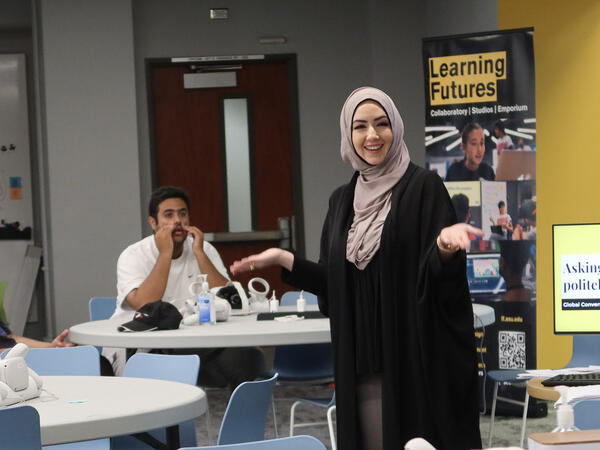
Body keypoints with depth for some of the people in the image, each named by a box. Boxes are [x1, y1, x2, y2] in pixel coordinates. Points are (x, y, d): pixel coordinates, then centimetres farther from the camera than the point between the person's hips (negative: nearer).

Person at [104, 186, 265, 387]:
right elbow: (145, 306, -23)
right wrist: (165, 254, -19)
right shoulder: (133, 256, -5)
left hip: (189, 344, 4)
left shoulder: (205, 251, 7)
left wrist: (199, 253, -12)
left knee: (248, 356, -22)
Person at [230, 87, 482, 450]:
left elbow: (439, 276, -11)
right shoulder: (342, 200, 13)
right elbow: (335, 283, 14)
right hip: (360, 359, 5)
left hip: (415, 355, -5)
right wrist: (283, 259, 7)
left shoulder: (423, 186, -3)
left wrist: (445, 244, -32)